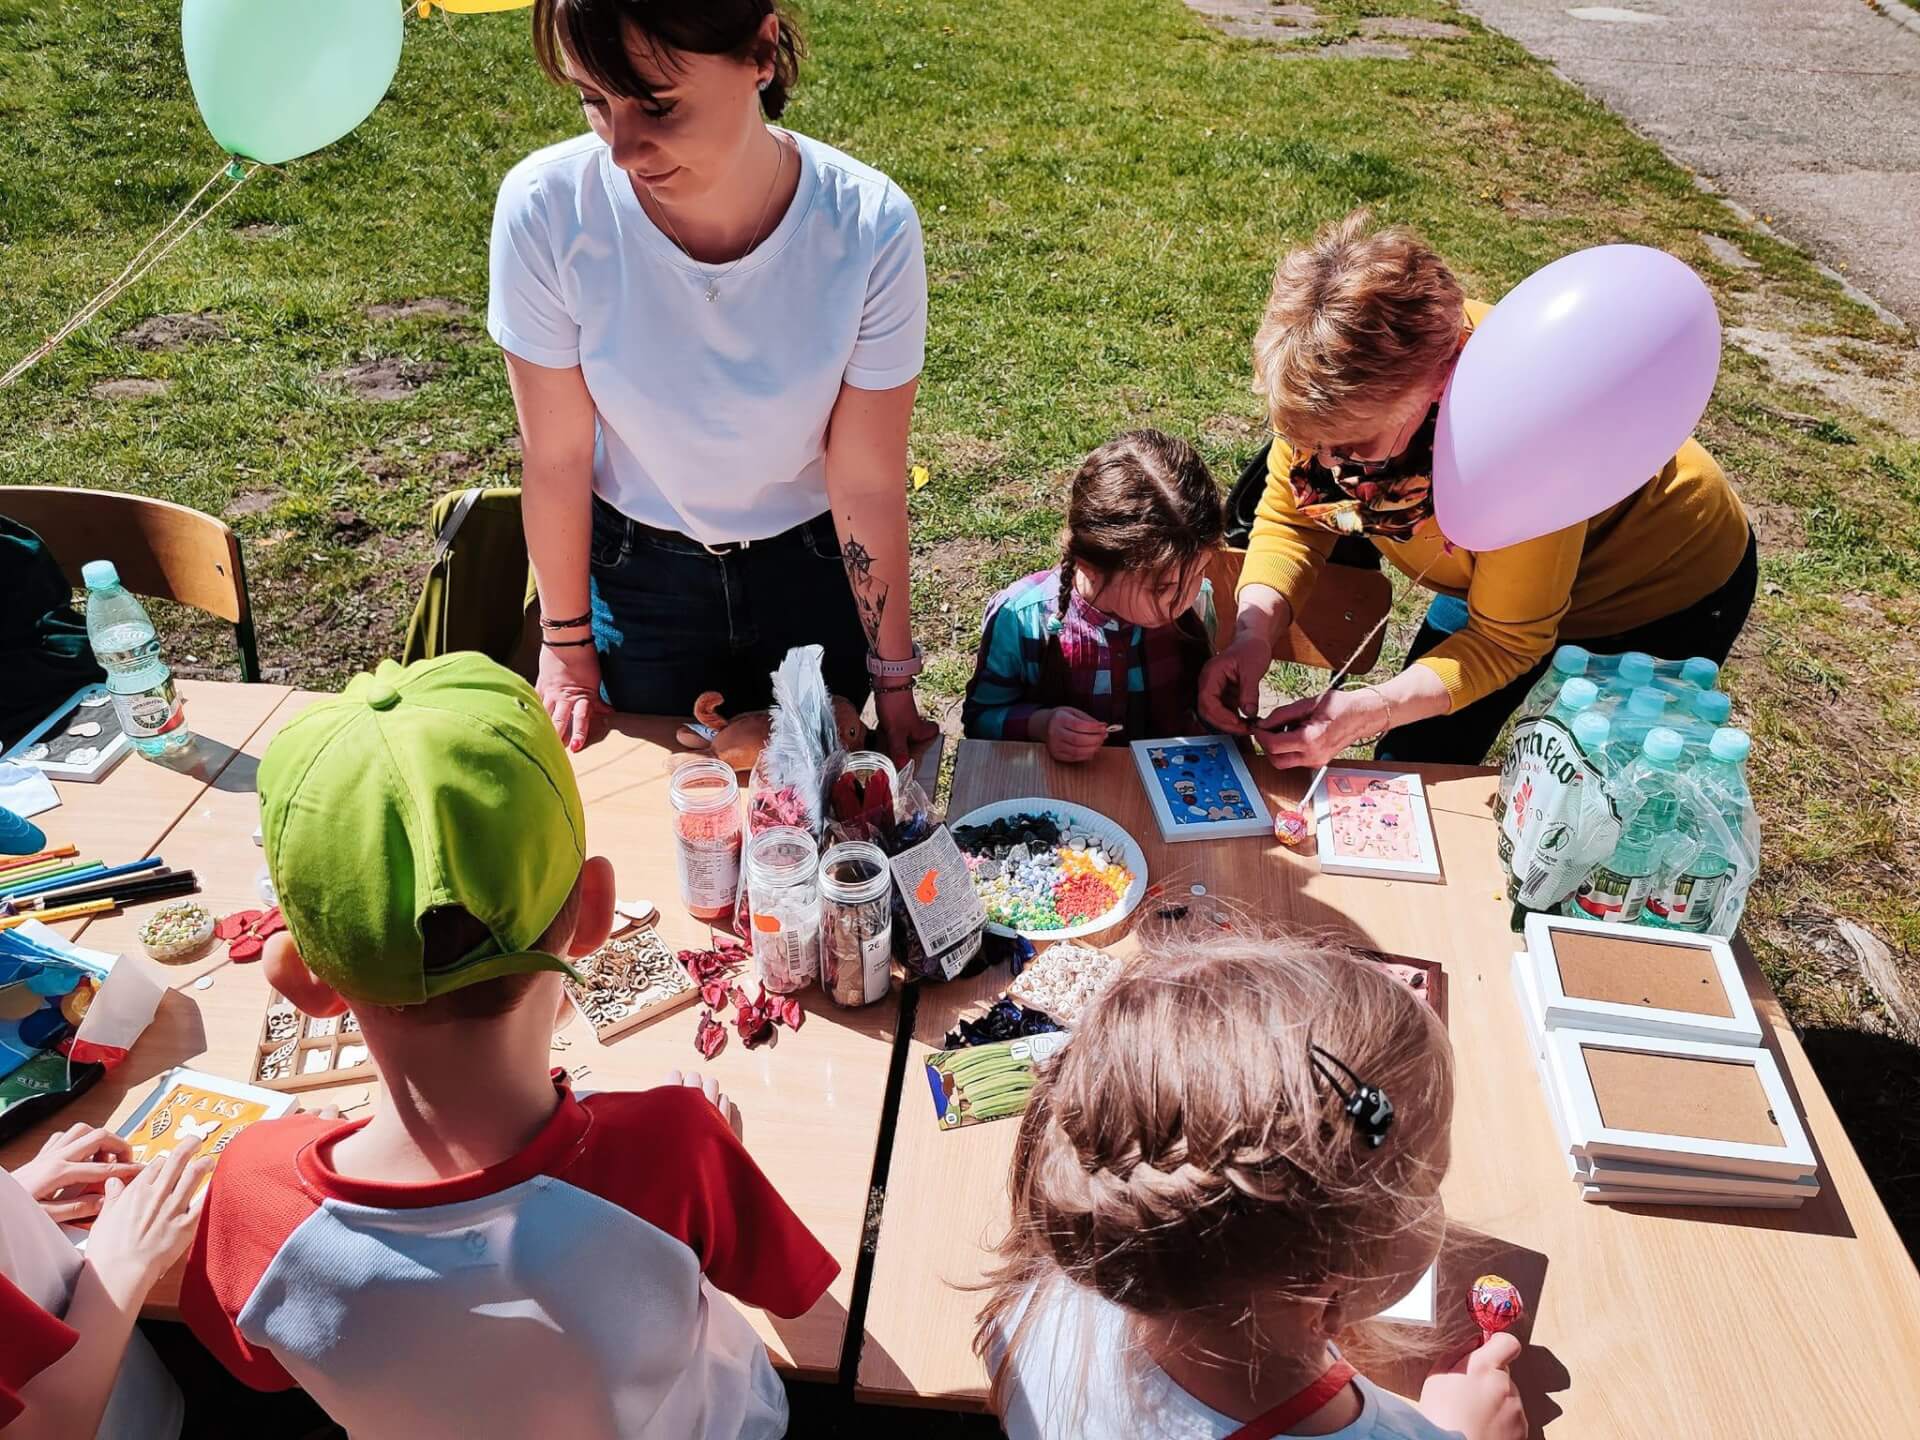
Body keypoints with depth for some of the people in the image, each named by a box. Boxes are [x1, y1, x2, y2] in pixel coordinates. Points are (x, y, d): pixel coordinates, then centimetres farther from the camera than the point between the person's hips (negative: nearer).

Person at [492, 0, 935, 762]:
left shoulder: (869, 227, -27)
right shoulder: (545, 208, -26)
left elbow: (869, 483, -18)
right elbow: (556, 458, -14)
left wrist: (894, 678, -8)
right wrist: (566, 643, -1)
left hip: (812, 565, 0)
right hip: (637, 570, 1)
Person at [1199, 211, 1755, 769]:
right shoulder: (1344, 370, -30)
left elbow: (1507, 640, -29)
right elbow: (1289, 520, -17)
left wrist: (1370, 712, -42)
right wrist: (1253, 633, -36)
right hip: (1491, 570, 5)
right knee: (1408, 773, 9)